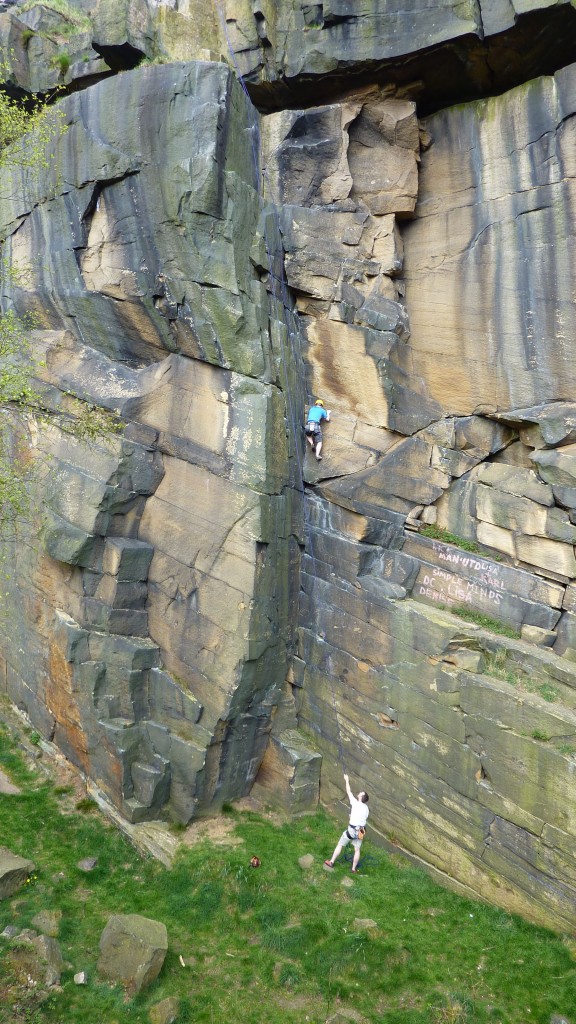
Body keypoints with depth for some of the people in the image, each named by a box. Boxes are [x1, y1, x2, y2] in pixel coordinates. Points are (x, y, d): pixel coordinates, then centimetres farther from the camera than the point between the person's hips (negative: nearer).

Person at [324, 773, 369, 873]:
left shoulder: (356, 803, -10)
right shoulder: (366, 808, 6)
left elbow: (349, 792, -1)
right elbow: (364, 820, 13)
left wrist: (347, 780, 10)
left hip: (352, 830, -5)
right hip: (361, 831, 5)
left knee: (340, 845, 9)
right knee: (357, 850, 12)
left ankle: (331, 862, 17)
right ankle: (354, 868, 17)